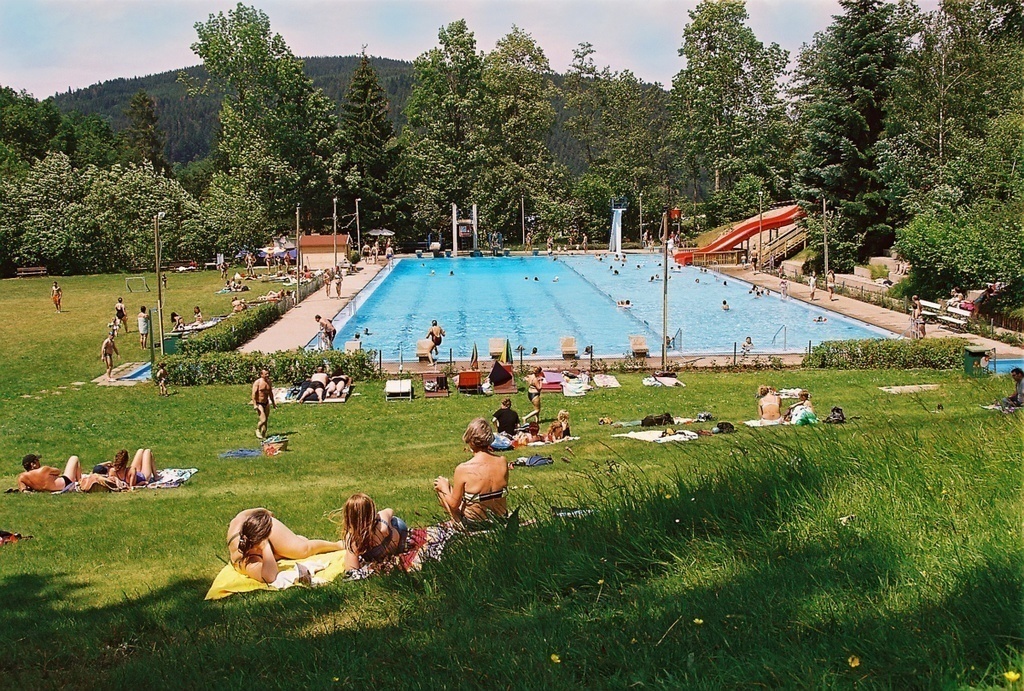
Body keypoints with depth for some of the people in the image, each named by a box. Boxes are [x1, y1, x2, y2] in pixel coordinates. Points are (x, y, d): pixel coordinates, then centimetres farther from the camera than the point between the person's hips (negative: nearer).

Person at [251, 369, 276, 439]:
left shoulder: (269, 382, 6)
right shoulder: (257, 382, -14)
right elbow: (254, 394, -17)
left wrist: (273, 402, 23)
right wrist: (254, 405, -23)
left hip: (266, 403, 7)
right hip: (259, 404, -7)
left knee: (266, 421, 7)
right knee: (263, 420, -15)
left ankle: (263, 435, 18)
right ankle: (258, 430, 12)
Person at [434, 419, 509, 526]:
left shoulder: (463, 469, -25)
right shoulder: (502, 462, -12)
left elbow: (454, 504, -13)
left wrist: (445, 488, 7)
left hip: (474, 524, -5)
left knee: (439, 485, 17)